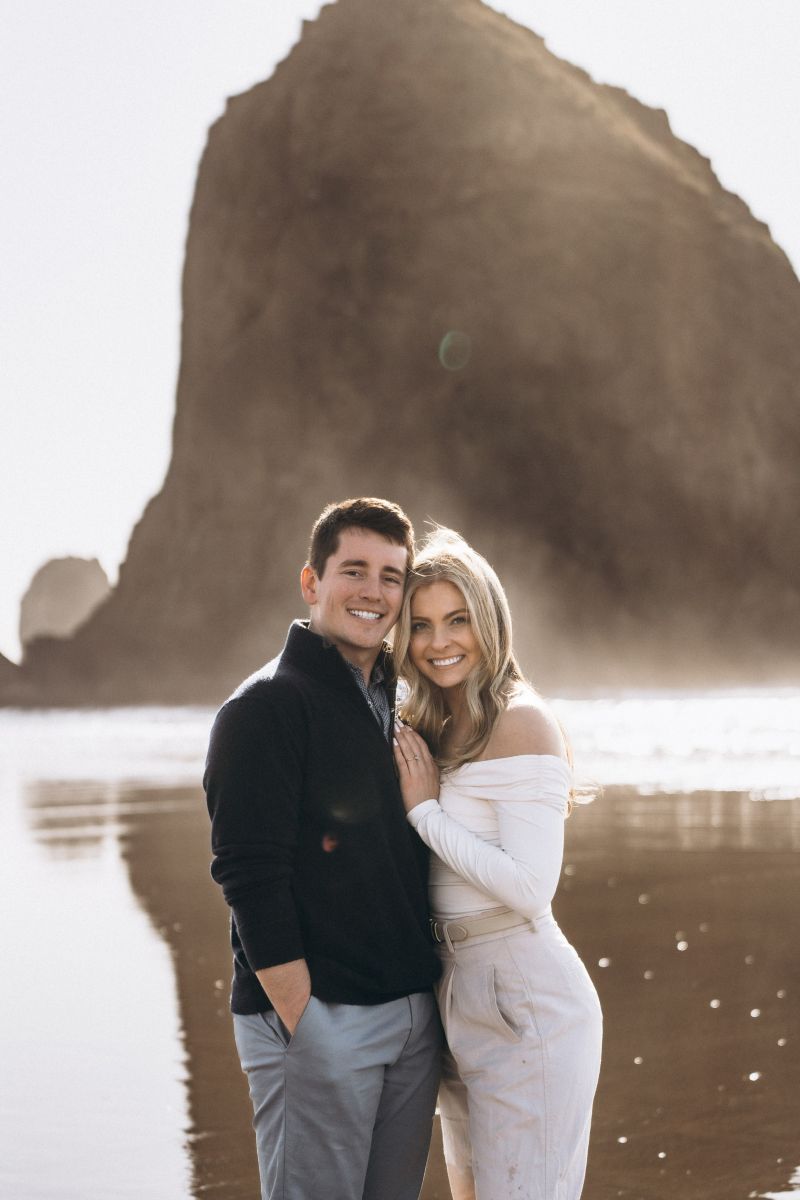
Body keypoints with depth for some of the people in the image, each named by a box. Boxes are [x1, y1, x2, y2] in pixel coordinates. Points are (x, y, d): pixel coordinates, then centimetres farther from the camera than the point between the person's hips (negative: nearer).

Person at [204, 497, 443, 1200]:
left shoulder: (399, 709, 15)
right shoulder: (267, 707, -9)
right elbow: (251, 879, -15)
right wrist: (302, 1024, -18)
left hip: (414, 1015, 7)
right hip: (317, 1015, -7)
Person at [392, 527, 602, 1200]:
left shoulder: (523, 721, -14)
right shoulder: (433, 730, 12)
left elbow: (531, 886, -21)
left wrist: (424, 809, -13)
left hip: (525, 1000, -9)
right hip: (456, 990, 9)